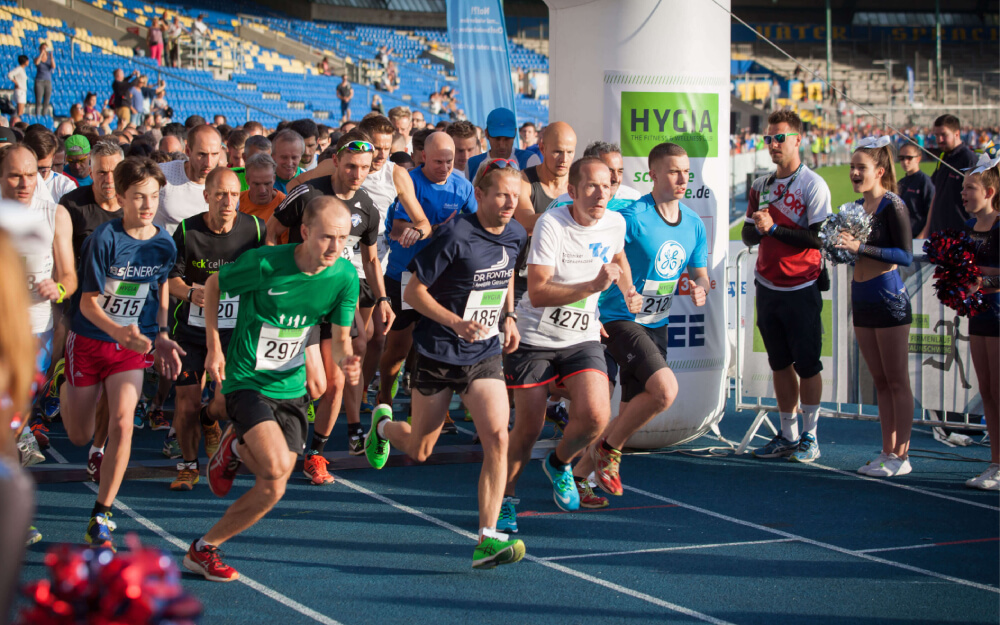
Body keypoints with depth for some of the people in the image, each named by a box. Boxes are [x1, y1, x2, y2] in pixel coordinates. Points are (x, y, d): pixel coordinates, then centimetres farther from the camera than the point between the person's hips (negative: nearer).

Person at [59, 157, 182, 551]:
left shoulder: (165, 245, -5)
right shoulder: (104, 239, -18)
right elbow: (89, 301, -18)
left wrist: (161, 337, 7)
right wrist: (117, 331, -35)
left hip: (132, 346, 2)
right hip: (90, 341, -2)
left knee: (122, 424, -19)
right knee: (79, 437, 9)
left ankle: (100, 518, -9)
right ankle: (67, 393, 48)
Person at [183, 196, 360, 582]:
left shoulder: (345, 277, -8)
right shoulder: (264, 264, -20)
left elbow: (340, 339, -3)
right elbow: (214, 285, -2)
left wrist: (346, 361, -27)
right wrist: (214, 347, -5)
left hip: (290, 387, 5)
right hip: (246, 380, -5)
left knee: (272, 490, 4)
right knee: (276, 466, -24)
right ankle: (237, 448, 5)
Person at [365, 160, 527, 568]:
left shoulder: (515, 236, 0)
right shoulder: (455, 236, -19)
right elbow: (413, 293, -15)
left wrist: (508, 316, 8)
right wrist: (456, 322, -27)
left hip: (486, 355, 4)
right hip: (438, 354, -4)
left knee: (497, 438, -16)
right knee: (418, 451, 11)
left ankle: (487, 539, -15)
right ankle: (383, 425, 47)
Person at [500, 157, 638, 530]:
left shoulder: (615, 223, -1)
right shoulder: (551, 224, -19)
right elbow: (537, 293, -25)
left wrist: (628, 292, 10)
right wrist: (593, 285, -33)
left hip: (583, 338, 4)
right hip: (534, 338, -4)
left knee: (596, 416, -18)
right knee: (528, 429, -1)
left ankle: (559, 464, 15)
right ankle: (505, 500, 24)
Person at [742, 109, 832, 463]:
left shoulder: (813, 185, -8)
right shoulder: (761, 186, 11)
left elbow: (818, 239, -15)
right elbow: (749, 236, 13)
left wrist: (774, 228, -19)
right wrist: (757, 227, -9)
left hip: (800, 289, -6)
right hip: (767, 286, 6)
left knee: (807, 365, -1)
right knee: (780, 364, 10)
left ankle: (809, 437, 7)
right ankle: (787, 435, 17)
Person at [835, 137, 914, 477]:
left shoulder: (892, 205, -12)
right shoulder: (857, 206, 12)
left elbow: (906, 255, -18)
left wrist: (861, 247, -23)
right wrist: (841, 247, 1)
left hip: (888, 296, -8)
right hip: (861, 296, 8)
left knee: (896, 381, -2)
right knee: (880, 381, 12)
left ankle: (901, 456, 2)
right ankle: (887, 452, 17)